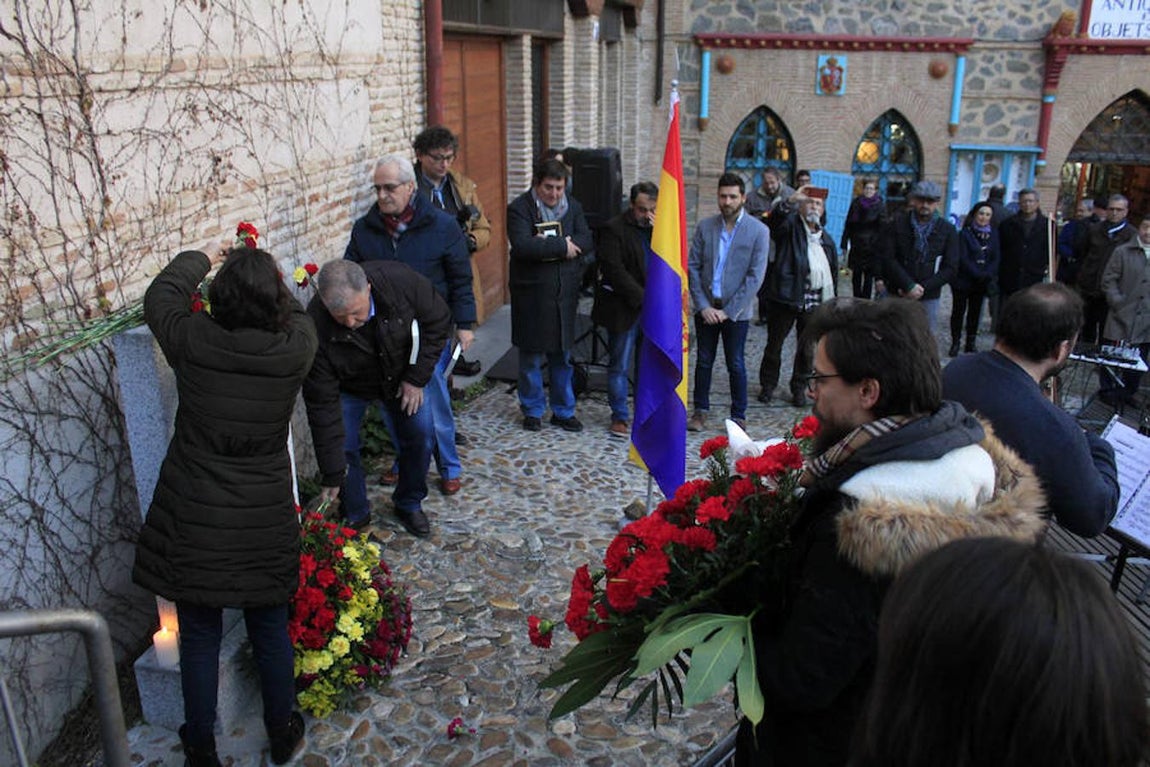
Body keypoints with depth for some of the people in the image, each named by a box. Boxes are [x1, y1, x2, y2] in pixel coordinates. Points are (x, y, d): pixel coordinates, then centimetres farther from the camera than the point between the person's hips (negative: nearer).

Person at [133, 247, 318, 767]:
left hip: (194, 518, 0)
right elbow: (296, 314, 11)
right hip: (265, 519, 1)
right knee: (270, 630, 19)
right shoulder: (295, 349, -14)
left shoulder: (190, 341, -14)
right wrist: (267, 275, 26)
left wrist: (199, 259, 25)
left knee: (199, 637, 15)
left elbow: (161, 295, 8)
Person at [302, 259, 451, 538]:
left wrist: (417, 378, -18)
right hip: (349, 387, -1)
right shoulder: (317, 327, -38)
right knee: (343, 447, -10)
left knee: (420, 434, -2)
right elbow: (322, 403, -32)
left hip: (402, 375, 2)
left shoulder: (402, 282, -37)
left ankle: (409, 505, 23)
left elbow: (438, 321, -16)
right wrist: (332, 476, -29)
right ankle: (356, 517, 15)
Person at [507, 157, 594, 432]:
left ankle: (563, 411, 24)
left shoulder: (572, 206, 8)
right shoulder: (519, 208, -9)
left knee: (562, 355, 12)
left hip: (565, 293, 4)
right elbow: (523, 245, -24)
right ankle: (532, 411, 22)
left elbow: (586, 241, -4)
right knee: (531, 357, 7)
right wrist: (562, 246, -19)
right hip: (531, 294, -4)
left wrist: (549, 245, -18)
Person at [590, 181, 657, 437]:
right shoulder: (614, 229, -9)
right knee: (620, 366, 4)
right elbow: (616, 271, -15)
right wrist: (642, 298, -16)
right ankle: (620, 416, 16)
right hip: (624, 308, -5)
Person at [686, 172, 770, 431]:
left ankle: (738, 417, 18)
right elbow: (692, 267, 2)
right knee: (703, 361, 11)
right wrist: (704, 306, -7)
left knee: (736, 365, 5)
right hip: (706, 308, 3)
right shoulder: (705, 226, 3)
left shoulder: (758, 231, -6)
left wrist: (728, 311, -13)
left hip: (736, 311, -3)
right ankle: (700, 411, 24)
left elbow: (755, 277, -10)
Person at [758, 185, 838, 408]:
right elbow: (777, 222, -25)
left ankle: (799, 388, 24)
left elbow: (833, 270, 16)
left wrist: (831, 302, 10)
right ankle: (768, 385, 23)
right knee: (774, 344, 8)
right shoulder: (790, 225, 0)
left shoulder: (826, 238, 14)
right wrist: (791, 202, -41)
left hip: (814, 301, 4)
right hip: (785, 297, -4)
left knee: (806, 348, 10)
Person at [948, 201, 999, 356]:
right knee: (959, 310, 2)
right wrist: (979, 275, -18)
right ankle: (955, 342, 9)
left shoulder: (993, 234, 6)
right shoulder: (965, 233, -8)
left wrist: (988, 275, -13)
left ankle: (971, 342, 21)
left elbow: (995, 258, 3)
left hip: (982, 283, 4)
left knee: (975, 311, 11)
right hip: (963, 280, -4)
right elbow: (963, 258, -14)